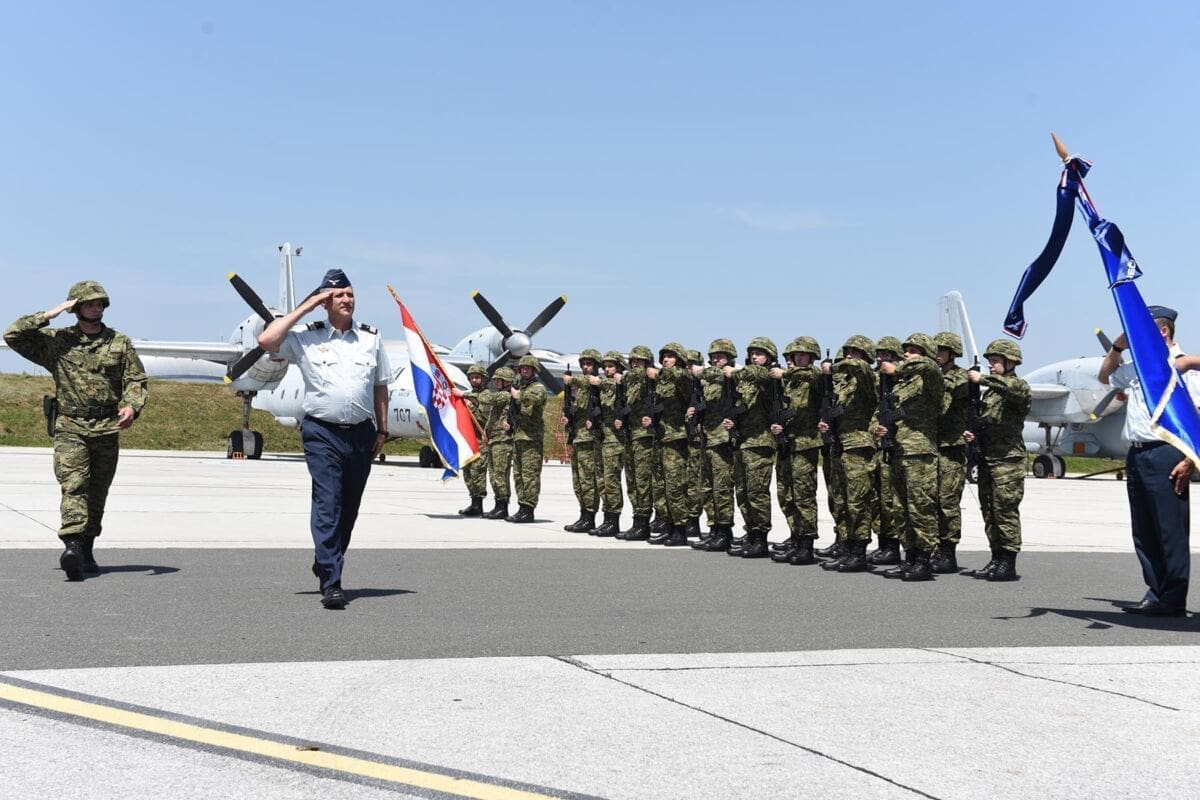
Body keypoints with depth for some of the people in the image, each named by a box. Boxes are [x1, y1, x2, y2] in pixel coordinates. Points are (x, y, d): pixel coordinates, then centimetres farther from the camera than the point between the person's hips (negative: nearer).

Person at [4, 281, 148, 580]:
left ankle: (87, 551, 20)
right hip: (70, 427, -2)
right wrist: (49, 315, -5)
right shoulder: (57, 341, 6)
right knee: (73, 485, -18)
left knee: (97, 494, 8)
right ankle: (72, 546, -31)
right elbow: (13, 334, 0)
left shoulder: (120, 343, 9)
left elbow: (136, 380, 5)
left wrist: (131, 406, -15)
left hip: (107, 430, 2)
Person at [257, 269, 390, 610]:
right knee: (327, 505, -13)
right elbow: (266, 340, -13)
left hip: (361, 434, 4)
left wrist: (382, 429, 12)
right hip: (322, 432, -4)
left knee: (349, 507, 12)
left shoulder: (372, 337, 10)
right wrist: (305, 306, -7)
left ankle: (325, 564, 33)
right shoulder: (306, 337, 1)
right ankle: (331, 583, -15)